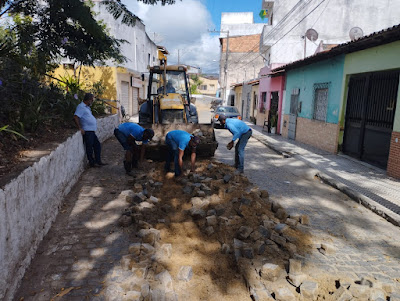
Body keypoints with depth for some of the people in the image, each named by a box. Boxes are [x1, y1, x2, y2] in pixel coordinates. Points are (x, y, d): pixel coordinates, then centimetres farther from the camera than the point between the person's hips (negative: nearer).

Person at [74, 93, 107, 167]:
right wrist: (80, 128, -21)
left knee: (97, 145, 12)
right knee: (89, 147, -1)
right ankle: (92, 163, 9)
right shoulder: (81, 107, -11)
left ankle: (98, 161, 19)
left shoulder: (87, 107, 19)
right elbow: (76, 117, -20)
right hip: (87, 131, -10)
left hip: (92, 131, 10)